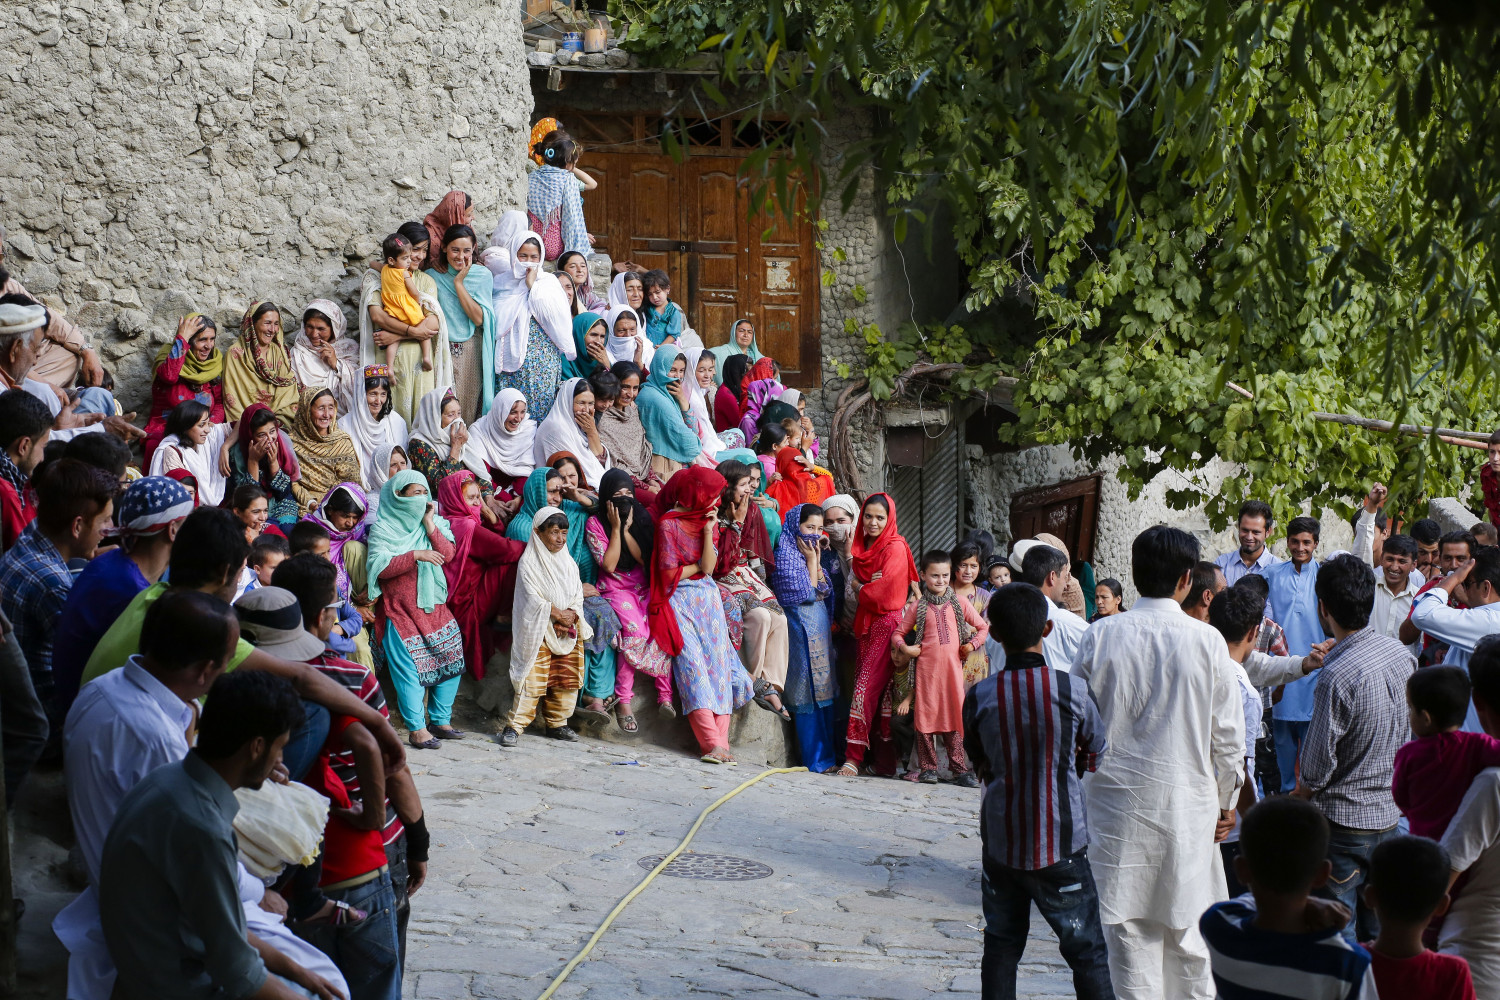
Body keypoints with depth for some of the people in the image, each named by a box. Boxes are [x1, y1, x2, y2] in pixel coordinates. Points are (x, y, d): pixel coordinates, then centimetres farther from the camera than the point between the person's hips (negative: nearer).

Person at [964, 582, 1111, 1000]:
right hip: (1060, 844, -2)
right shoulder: (1071, 690, -12)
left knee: (1001, 946, 12)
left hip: (1000, 841, 2)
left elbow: (981, 766, 6)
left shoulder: (978, 697, -7)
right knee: (1086, 951, 5)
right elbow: (1098, 755, 4)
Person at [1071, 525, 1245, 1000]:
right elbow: (1228, 734, -2)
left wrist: (1078, 794, 14)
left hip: (1117, 803, 1)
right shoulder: (1206, 641, -8)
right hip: (1187, 802, -1)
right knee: (1188, 930, 10)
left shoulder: (1099, 636, -5)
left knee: (1129, 930, 7)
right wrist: (1226, 802, 13)